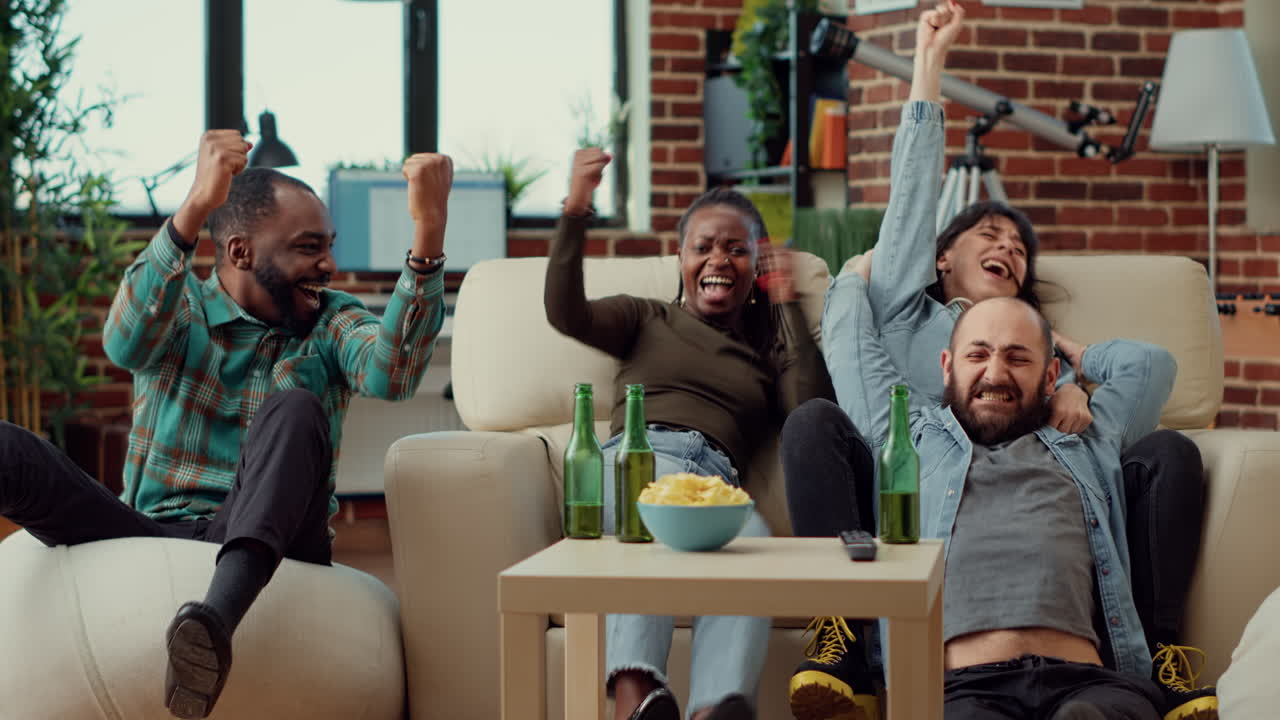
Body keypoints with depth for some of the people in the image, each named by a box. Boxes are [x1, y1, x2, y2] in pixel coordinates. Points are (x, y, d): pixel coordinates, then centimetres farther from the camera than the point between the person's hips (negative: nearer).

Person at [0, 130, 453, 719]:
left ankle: (218, 613, -51)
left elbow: (390, 375, -13)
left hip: (266, 551, 0)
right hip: (152, 534, 0)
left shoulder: (332, 322, 12)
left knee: (294, 411, -30)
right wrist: (195, 207, -27)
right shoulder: (180, 307, 9)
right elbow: (126, 344, -17)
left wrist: (429, 229, -23)